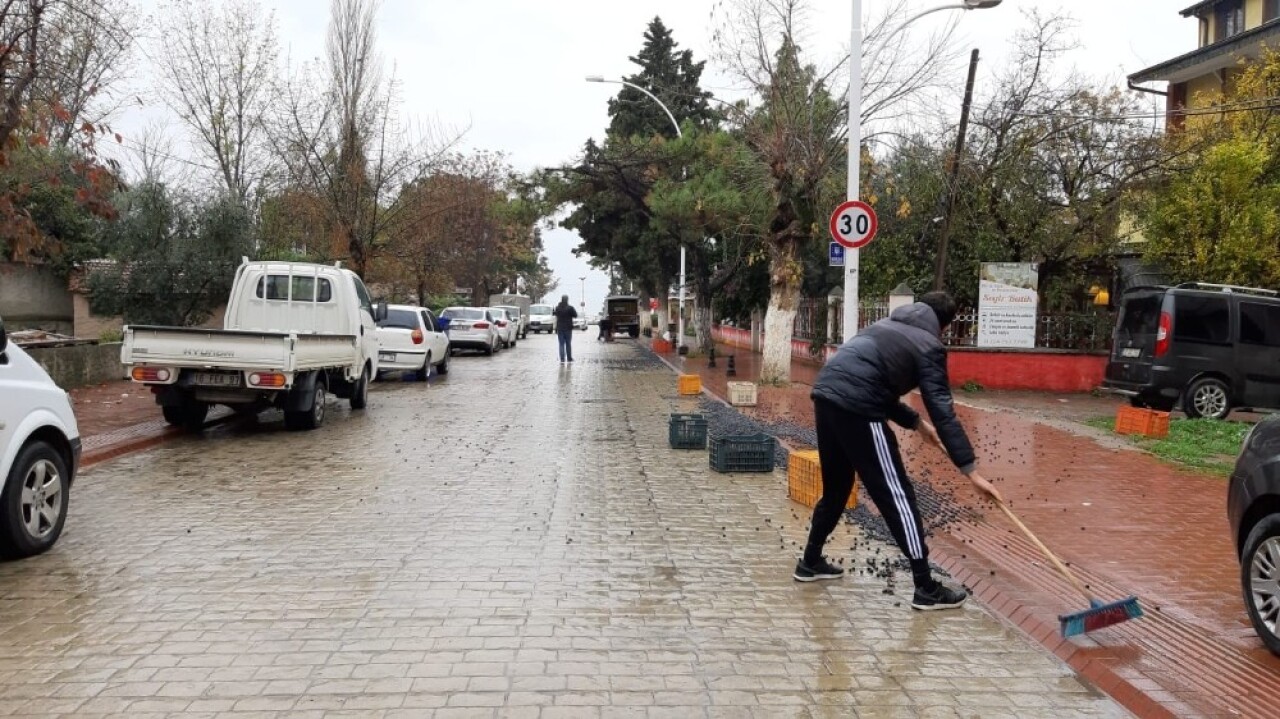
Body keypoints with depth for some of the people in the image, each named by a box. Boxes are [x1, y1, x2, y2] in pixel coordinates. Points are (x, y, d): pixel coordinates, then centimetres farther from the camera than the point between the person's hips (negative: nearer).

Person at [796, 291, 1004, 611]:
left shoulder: (887, 326, 28)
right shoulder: (928, 345, 4)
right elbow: (942, 411, -4)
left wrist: (916, 422, 31)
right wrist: (971, 470, -5)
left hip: (825, 395, 8)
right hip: (855, 408, -8)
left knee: (836, 487, 25)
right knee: (897, 494, -1)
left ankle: (810, 562, 37)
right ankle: (926, 588, 3)